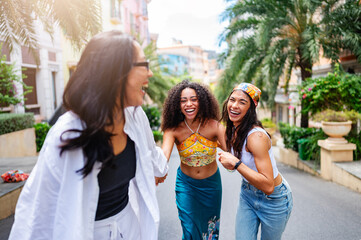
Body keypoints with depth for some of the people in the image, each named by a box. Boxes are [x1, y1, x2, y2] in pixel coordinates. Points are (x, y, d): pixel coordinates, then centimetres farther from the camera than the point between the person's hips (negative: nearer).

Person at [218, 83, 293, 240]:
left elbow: (268, 186, -33)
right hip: (247, 194, 6)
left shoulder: (256, 136, -29)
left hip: (273, 199, -6)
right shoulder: (233, 130, -4)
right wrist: (228, 161, -5)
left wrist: (236, 164, -34)